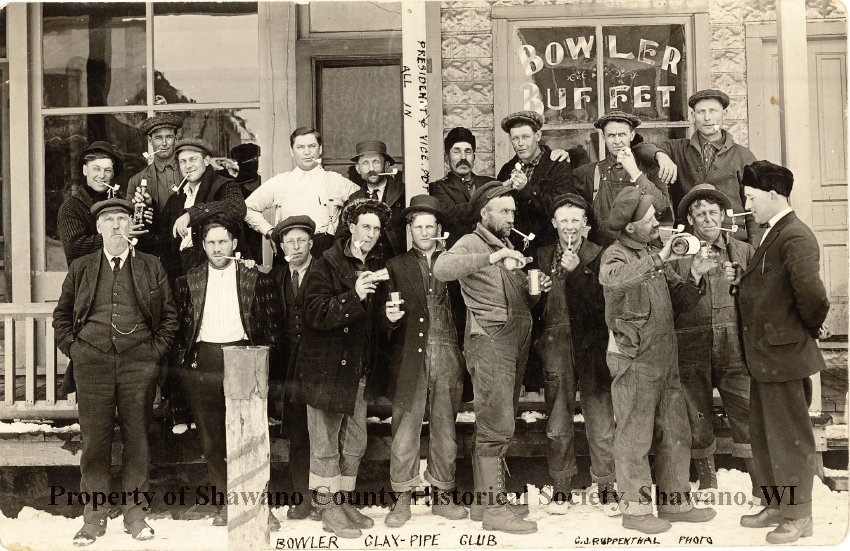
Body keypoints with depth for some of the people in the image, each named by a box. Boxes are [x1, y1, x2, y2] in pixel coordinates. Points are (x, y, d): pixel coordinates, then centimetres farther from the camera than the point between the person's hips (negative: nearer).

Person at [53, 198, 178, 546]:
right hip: (92, 363, 0)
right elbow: (61, 315, 18)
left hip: (139, 362, 0)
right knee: (94, 439, 1)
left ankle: (134, 513, 13)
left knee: (136, 437, 2)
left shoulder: (151, 268, 10)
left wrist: (156, 349, 2)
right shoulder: (81, 268, 12)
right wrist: (71, 348, 6)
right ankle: (93, 517, 10)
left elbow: (170, 315, 12)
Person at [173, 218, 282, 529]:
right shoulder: (189, 281, 10)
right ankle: (225, 502, 17)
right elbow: (179, 322, 13)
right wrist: (185, 356, 4)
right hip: (202, 363, 2)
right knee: (211, 439, 6)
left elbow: (272, 322, 6)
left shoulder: (256, 278, 5)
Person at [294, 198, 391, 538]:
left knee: (355, 444, 14)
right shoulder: (328, 264, -9)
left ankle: (346, 502, 26)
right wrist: (354, 296, -29)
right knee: (325, 444, 3)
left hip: (362, 369, 7)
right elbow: (315, 312, -19)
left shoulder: (378, 266, 11)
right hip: (328, 367, -6)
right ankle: (328, 509, 13)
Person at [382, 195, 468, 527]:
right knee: (405, 429, -2)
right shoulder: (396, 267, 10)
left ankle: (442, 496, 19)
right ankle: (402, 499, 8)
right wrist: (390, 317, -18)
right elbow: (388, 319, 4)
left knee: (445, 429, 8)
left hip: (447, 357, 2)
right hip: (409, 359, -1)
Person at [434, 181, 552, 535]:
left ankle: (484, 500, 20)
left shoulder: (507, 246, 23)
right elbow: (442, 268, -25)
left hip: (515, 343, 9)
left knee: (496, 427, 12)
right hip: (489, 342, -9)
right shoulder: (473, 243, -4)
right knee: (497, 428, -9)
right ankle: (494, 508, -3)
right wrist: (491, 257, -31)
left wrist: (535, 286, 4)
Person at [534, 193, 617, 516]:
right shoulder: (542, 257, 12)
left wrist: (577, 271, -14)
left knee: (601, 422, -1)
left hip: (592, 346, -2)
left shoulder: (599, 256, 4)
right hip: (556, 346, 2)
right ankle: (561, 488, 15)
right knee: (558, 424, 5)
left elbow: (602, 301, -8)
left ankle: (605, 486, 11)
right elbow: (535, 305, 14)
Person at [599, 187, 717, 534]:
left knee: (676, 434, 13)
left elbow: (679, 302, 15)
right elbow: (612, 278, -34)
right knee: (635, 437, 1)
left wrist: (695, 276, -3)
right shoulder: (616, 254, -9)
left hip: (666, 359, 8)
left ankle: (674, 501, 25)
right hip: (634, 360, -8)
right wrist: (659, 259, -34)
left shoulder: (653, 256, 14)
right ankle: (634, 507, 12)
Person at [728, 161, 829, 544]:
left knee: (791, 437, 4)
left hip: (785, 354, -10)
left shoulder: (795, 236, -20)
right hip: (764, 355, 10)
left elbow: (811, 293, -31)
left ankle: (799, 515, 19)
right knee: (763, 433, 18)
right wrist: (739, 279, -1)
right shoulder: (771, 235, 12)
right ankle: (775, 505, 32)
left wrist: (811, 326, -13)